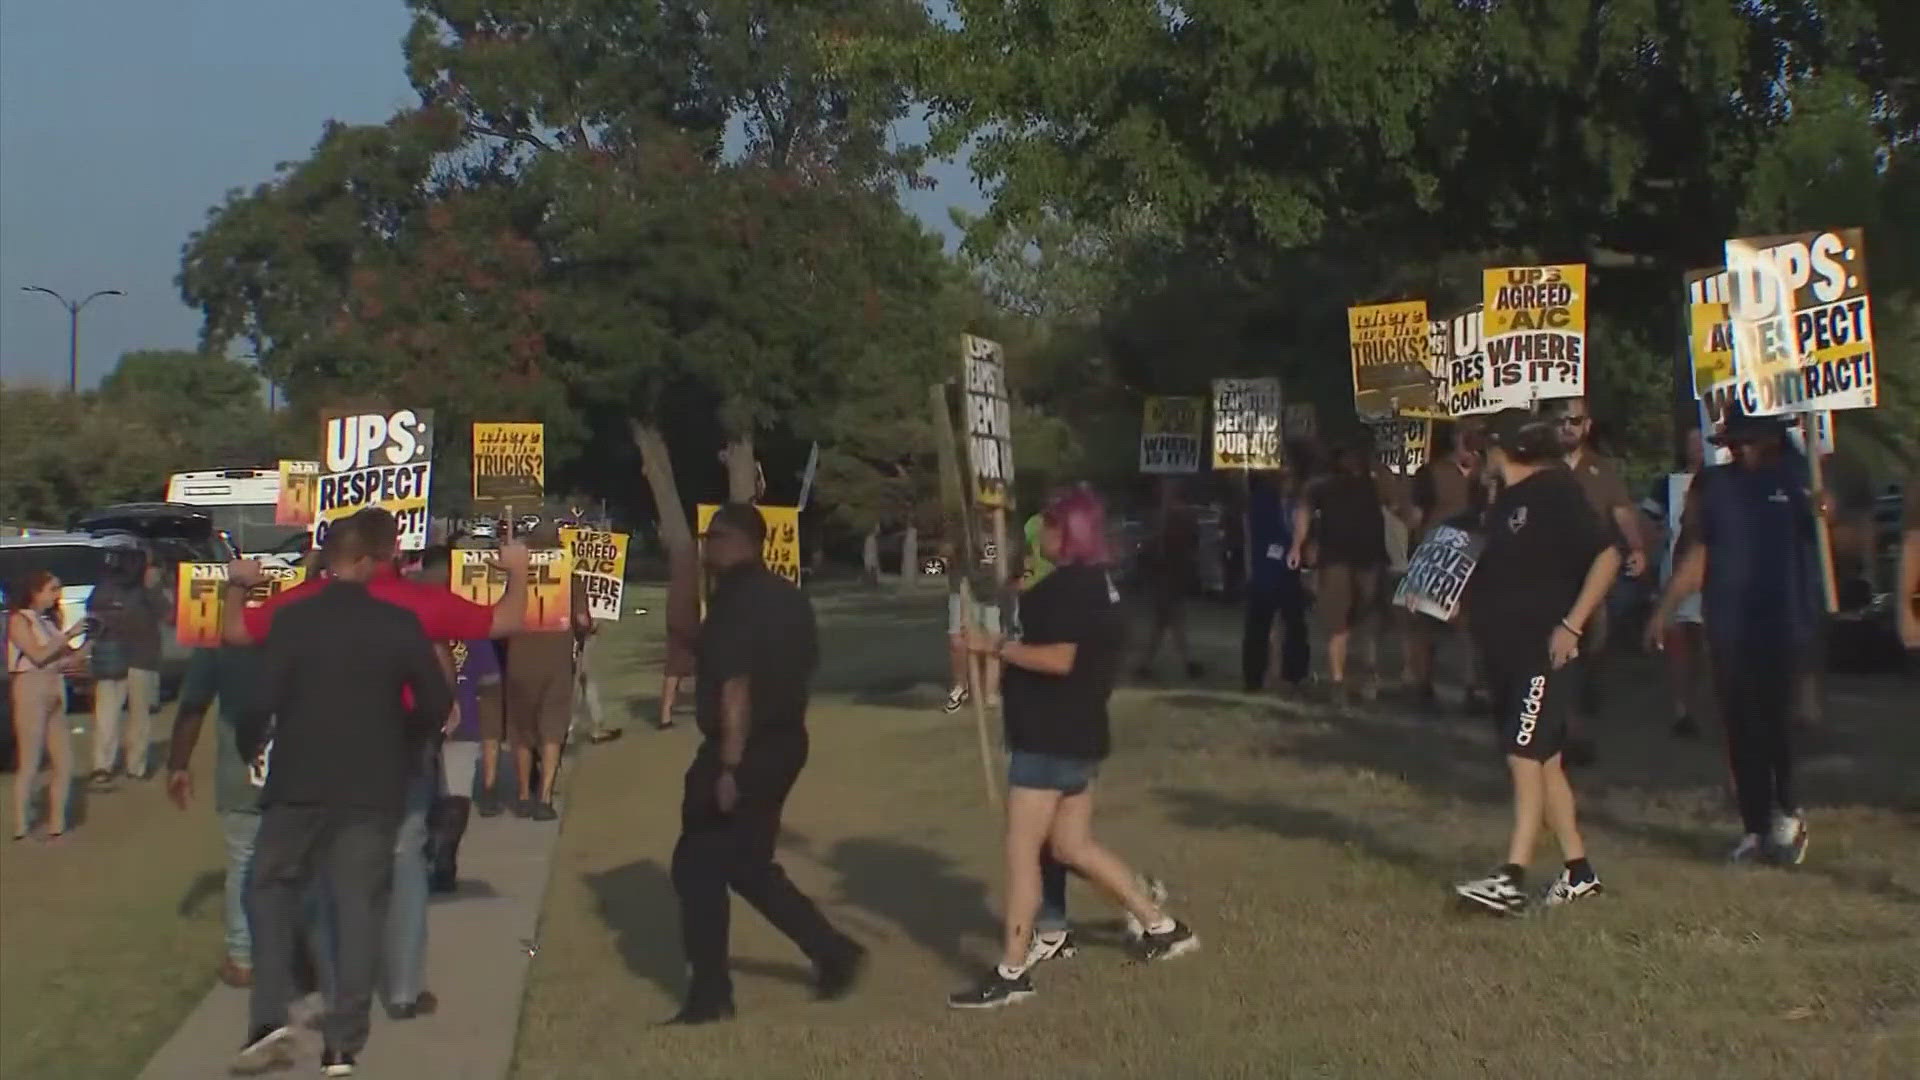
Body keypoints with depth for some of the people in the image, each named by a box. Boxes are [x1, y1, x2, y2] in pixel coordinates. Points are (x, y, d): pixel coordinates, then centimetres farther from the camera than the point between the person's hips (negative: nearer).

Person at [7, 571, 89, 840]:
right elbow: (38, 655, -16)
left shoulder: (48, 622, 16)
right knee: (29, 765, -4)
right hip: (31, 694, -7)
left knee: (65, 763, 5)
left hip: (55, 697, 7)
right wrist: (68, 635, -13)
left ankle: (56, 824, 12)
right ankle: (21, 828, 1)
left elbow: (64, 658, 10)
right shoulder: (19, 619, -3)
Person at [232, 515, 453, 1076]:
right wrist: (402, 743, 14)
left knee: (272, 887, 17)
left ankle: (269, 1018, 5)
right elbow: (437, 703, -5)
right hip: (373, 788, 0)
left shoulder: (292, 617, -7)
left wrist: (249, 745, 10)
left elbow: (263, 696, -10)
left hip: (298, 781, 0)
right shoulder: (399, 623, -5)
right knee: (358, 906, 6)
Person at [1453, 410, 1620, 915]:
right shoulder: (1505, 501, 15)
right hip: (1507, 650, 9)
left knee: (1525, 755, -15)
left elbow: (1606, 557, -15)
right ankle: (1578, 871, 20)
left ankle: (1511, 878, -19)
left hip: (1547, 650, -9)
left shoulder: (1554, 491, -11)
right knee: (1544, 759, 12)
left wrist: (1572, 625, -20)